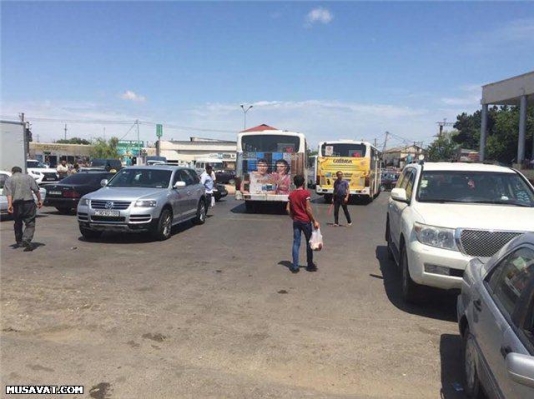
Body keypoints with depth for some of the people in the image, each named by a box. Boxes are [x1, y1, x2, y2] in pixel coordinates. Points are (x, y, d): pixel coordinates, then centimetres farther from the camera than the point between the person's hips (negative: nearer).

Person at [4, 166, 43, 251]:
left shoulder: (9, 179, 9)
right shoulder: (28, 177, 10)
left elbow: (9, 193, -5)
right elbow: (36, 190, 3)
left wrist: (9, 204, -12)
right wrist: (39, 200, 8)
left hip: (16, 203, 2)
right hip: (28, 202, -1)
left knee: (18, 223, 19)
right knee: (30, 223, -1)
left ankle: (19, 241, 29)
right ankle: (27, 240, -21)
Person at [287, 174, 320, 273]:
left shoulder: (291, 194, 5)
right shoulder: (306, 193, -10)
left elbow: (288, 209, 3)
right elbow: (308, 209, -13)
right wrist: (314, 221, -8)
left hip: (296, 221, 4)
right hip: (305, 221, -4)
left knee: (296, 243, 6)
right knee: (309, 243, 10)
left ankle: (295, 267, 4)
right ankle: (310, 265, 19)